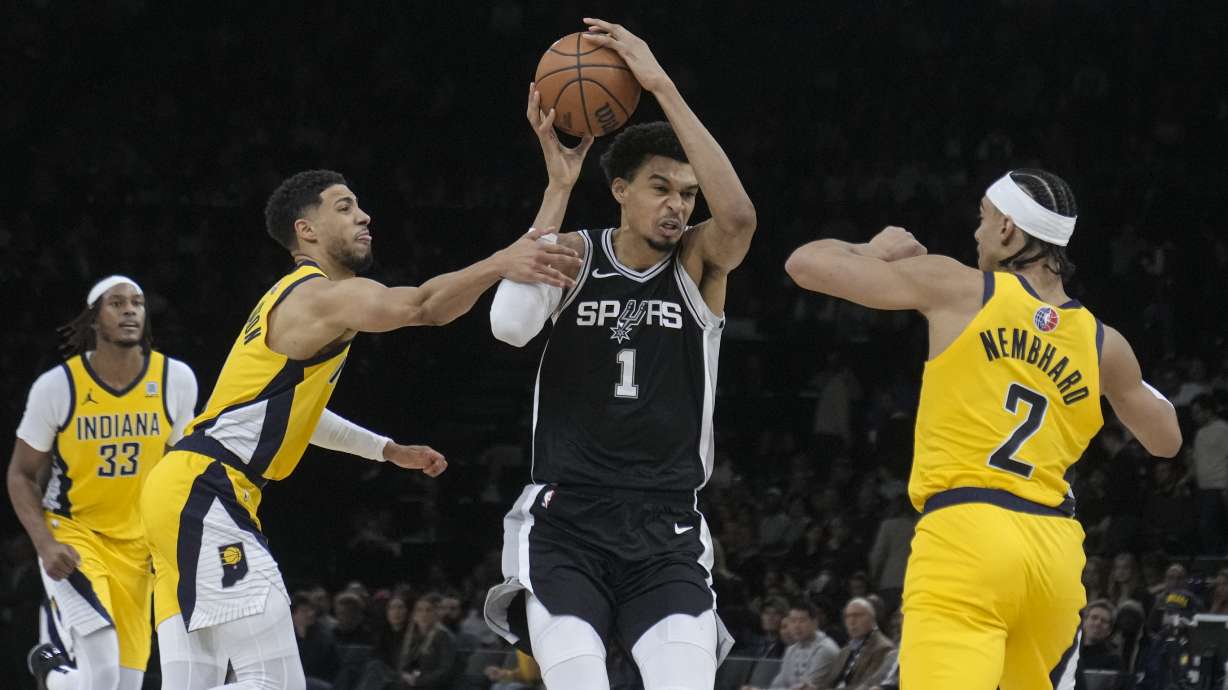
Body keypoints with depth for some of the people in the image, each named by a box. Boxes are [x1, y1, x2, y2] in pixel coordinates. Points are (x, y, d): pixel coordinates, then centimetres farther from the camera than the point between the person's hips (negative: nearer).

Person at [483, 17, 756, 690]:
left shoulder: (698, 264, 2)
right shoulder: (575, 255, 3)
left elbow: (738, 215, -22)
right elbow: (509, 323, -17)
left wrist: (663, 87, -24)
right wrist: (558, 185, -15)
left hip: (666, 534, 1)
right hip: (566, 525, -1)